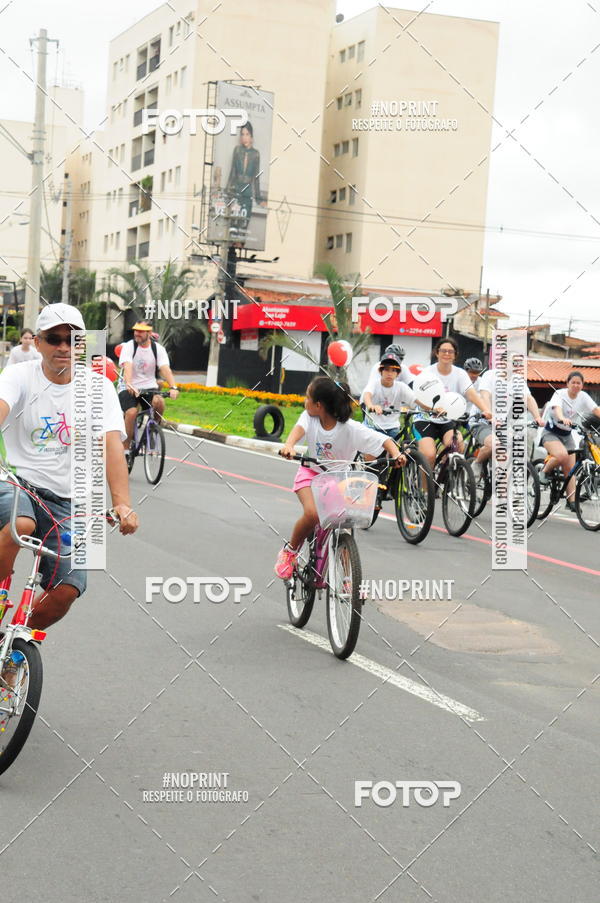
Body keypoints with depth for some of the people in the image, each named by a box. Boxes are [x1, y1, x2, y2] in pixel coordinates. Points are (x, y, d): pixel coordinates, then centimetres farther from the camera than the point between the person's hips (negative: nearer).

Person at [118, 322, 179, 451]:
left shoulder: (158, 349, -1)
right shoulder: (128, 346, -7)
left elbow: (165, 369, -16)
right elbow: (127, 367, -24)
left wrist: (173, 387, -34)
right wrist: (129, 384, -44)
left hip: (149, 387, 2)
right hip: (129, 389, -2)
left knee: (159, 402, -30)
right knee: (131, 412, -27)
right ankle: (125, 448, -11)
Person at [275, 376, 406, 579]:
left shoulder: (351, 428, -22)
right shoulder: (309, 418, -14)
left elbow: (385, 441, -26)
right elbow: (298, 429, -35)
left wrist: (396, 454, -49)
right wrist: (289, 446, -59)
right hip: (312, 473, 0)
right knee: (312, 513, -26)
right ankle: (289, 551, 0)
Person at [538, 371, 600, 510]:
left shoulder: (583, 397, -3)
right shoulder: (560, 394, -17)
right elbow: (557, 408, -36)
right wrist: (563, 419, -58)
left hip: (567, 435, 5)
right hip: (551, 432, -5)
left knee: (570, 469, -1)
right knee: (562, 455, -33)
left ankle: (571, 500, 3)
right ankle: (545, 471, -6)